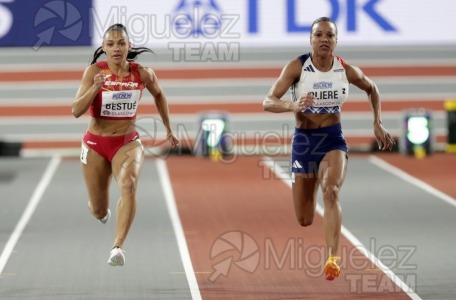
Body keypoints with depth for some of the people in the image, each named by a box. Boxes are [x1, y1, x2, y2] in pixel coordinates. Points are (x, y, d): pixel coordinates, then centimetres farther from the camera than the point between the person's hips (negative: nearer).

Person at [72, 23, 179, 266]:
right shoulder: (94, 71, -13)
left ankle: (118, 248, -40)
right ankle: (103, 210, 51)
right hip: (96, 144, 0)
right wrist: (95, 88, -35)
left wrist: (169, 130, 20)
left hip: (128, 143, 0)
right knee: (98, 212, 10)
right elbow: (76, 111, -19)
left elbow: (159, 95, 16)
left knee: (129, 185, -32)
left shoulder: (142, 73, -6)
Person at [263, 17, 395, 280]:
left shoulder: (347, 71, -5)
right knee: (305, 221, 10)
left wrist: (378, 123, 11)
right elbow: (268, 102, -17)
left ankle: (332, 259, -38)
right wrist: (293, 105, -37)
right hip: (303, 141, 0)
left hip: (333, 140, 0)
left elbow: (372, 89, 16)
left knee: (331, 192, -32)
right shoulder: (297, 67, -12)